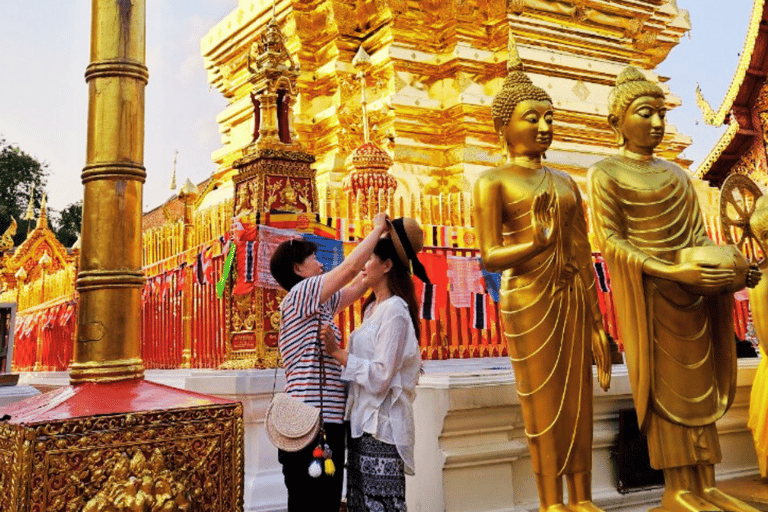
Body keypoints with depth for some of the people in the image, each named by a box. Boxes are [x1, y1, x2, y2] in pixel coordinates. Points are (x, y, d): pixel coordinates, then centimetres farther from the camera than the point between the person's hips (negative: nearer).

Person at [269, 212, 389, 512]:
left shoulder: (318, 305, 20)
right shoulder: (299, 294, -6)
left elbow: (357, 285, 26)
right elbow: (351, 267, -11)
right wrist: (377, 229, 3)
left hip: (324, 423, 10)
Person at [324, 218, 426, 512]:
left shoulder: (395, 311, -13)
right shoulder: (373, 308, 16)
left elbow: (380, 376, -18)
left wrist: (337, 353, -14)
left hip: (383, 425, -9)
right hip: (363, 421, 9)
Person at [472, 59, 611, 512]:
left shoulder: (566, 183, 14)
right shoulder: (494, 181, -2)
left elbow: (584, 256, 13)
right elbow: (490, 256, -10)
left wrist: (597, 322, 11)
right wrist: (537, 241, -25)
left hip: (573, 298, 6)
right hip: (529, 299, -5)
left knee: (578, 398, 8)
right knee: (543, 400, 0)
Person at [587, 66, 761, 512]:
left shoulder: (676, 174, 15)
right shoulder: (606, 174, -4)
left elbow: (698, 234, 12)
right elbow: (611, 242, -13)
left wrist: (733, 268, -7)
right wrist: (672, 272, -23)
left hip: (692, 292, 6)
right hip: (648, 294, -6)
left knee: (700, 385, 6)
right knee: (664, 387, -3)